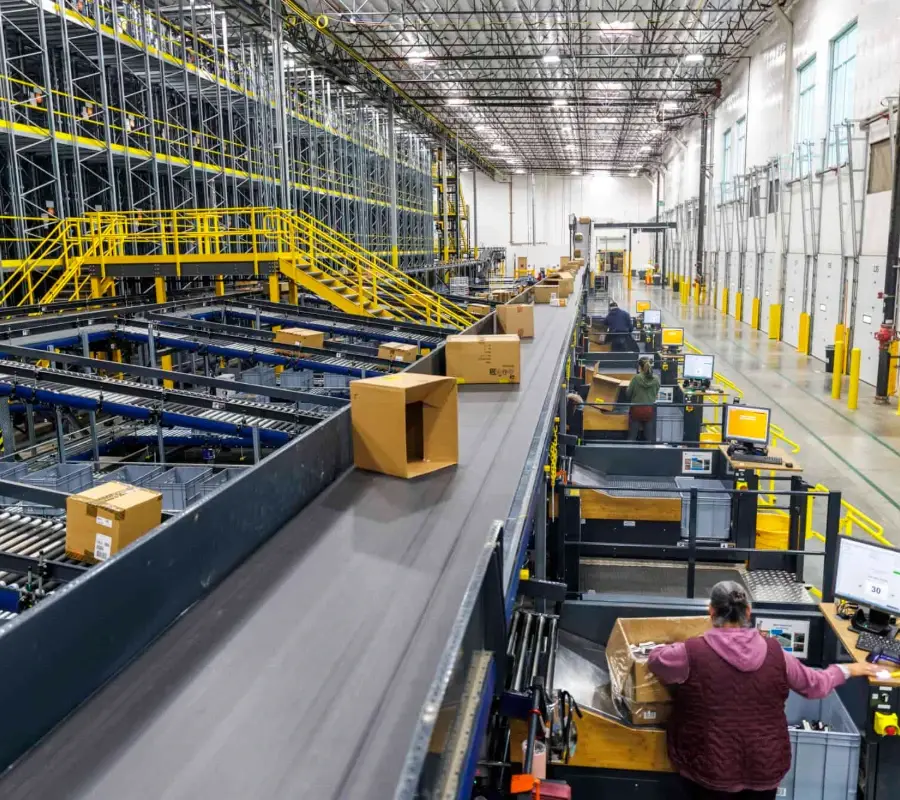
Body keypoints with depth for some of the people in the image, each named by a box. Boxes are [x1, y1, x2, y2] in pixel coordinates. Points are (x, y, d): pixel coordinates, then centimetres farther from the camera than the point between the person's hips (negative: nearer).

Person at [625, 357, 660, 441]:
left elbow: (628, 394, -3)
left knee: (632, 437, 9)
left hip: (636, 409, -2)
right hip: (650, 410, 2)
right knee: (649, 438, 9)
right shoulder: (656, 379, -6)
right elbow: (656, 394, 8)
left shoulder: (636, 378, -12)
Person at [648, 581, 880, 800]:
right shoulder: (774, 653, -3)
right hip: (764, 766, 4)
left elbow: (656, 659, 4)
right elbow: (815, 685, 12)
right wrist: (848, 670, 31)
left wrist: (678, 647, 25)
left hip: (711, 769, -3)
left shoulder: (693, 654, -15)